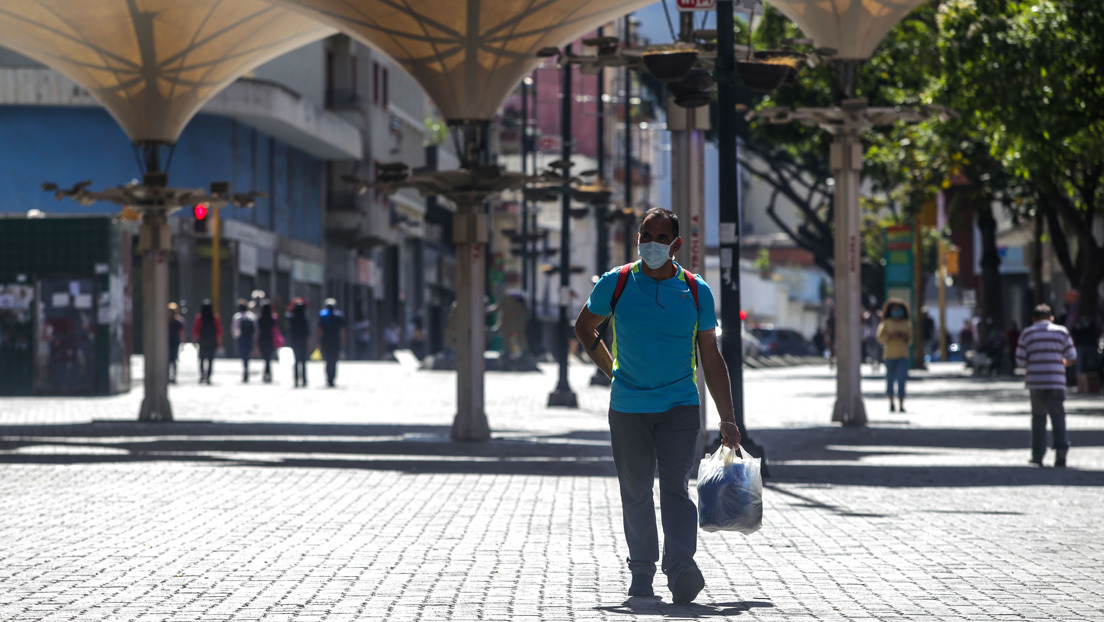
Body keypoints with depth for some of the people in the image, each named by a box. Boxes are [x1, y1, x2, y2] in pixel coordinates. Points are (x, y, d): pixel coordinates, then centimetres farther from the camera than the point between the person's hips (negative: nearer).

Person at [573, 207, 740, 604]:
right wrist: (610, 370, 9)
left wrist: (728, 420, 3)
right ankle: (641, 574, 18)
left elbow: (711, 359, 5)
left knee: (675, 486, -14)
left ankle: (681, 570, -24)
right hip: (627, 406, 1)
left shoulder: (696, 291, 1)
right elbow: (584, 327, 19)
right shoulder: (615, 284, 0)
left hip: (679, 405, -1)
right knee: (636, 490, 6)